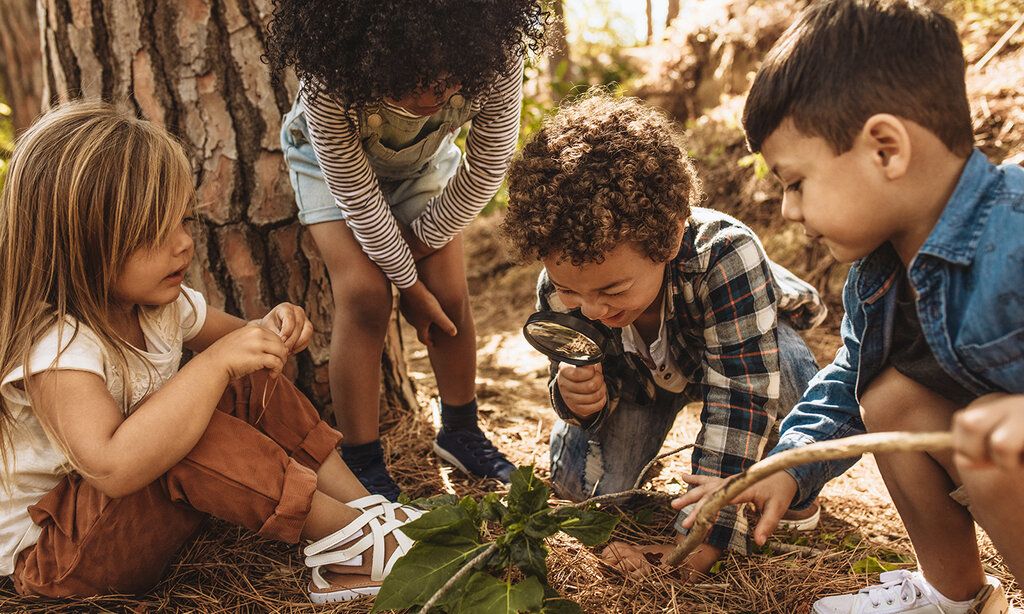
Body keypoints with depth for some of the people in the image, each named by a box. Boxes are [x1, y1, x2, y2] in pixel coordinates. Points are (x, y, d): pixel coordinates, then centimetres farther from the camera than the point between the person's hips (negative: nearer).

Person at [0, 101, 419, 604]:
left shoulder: (158, 301, -6)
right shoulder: (54, 345, -32)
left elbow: (229, 339, 12)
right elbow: (112, 467, -47)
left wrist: (270, 333, -13)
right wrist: (215, 363, -42)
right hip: (50, 552, -9)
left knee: (250, 387, -4)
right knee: (193, 436, -35)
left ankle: (369, 507, -8)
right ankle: (352, 541, -22)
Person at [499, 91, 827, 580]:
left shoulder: (725, 255, -45)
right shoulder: (560, 288, -31)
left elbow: (741, 397, -43)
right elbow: (602, 385, -15)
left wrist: (703, 538, -42)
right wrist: (578, 396, -42)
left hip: (747, 345, -3)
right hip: (641, 370, 3)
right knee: (579, 481, -14)